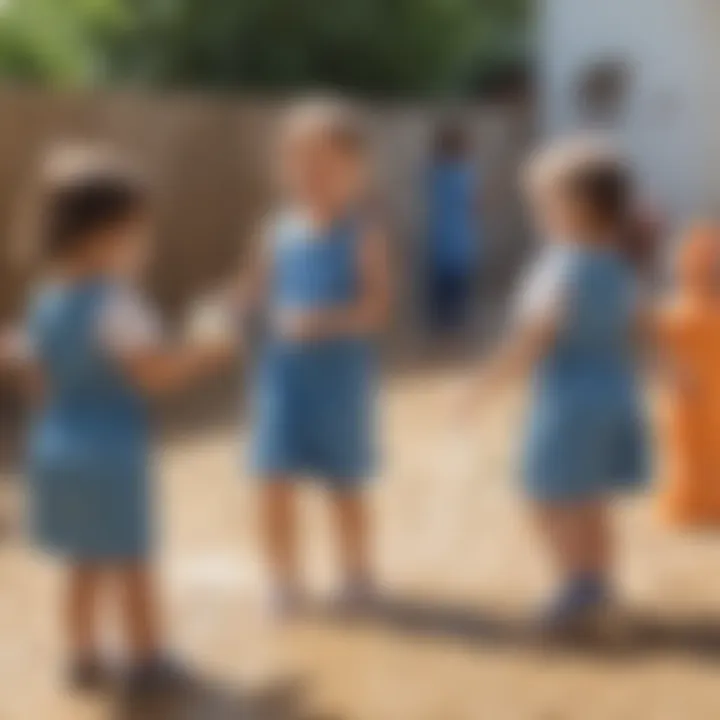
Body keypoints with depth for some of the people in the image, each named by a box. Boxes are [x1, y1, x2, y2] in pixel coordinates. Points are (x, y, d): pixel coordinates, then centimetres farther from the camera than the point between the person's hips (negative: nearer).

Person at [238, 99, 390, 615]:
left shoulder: (361, 234, -9)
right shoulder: (279, 229, 2)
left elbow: (378, 305, -14)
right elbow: (258, 292, 8)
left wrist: (327, 321, -27)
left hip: (340, 373, -3)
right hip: (283, 369, 3)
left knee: (345, 485, 12)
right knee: (276, 481, 0)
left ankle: (357, 573, 31)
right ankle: (285, 578, 15)